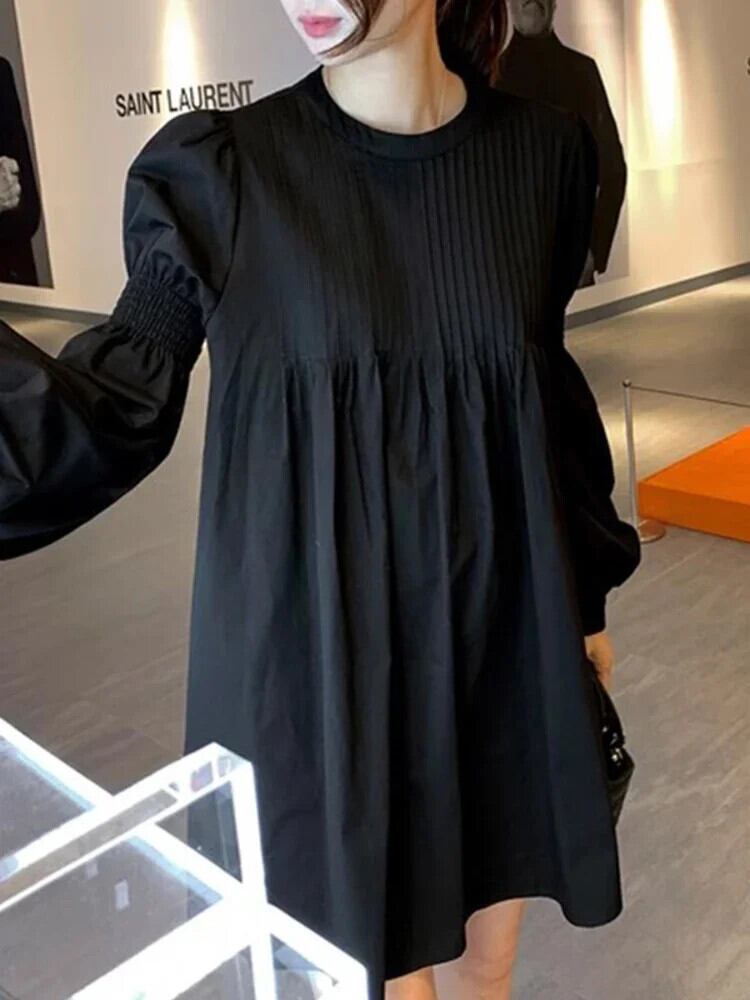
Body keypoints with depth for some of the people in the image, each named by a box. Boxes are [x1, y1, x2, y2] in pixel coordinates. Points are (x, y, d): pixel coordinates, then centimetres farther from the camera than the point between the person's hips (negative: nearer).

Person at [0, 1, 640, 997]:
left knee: (492, 876, 23)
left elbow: (548, 388, 8)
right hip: (319, 634, -2)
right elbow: (122, 406, -8)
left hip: (500, 618, 3)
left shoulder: (543, 152, -2)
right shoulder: (215, 171, -9)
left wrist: (587, 588, 14)